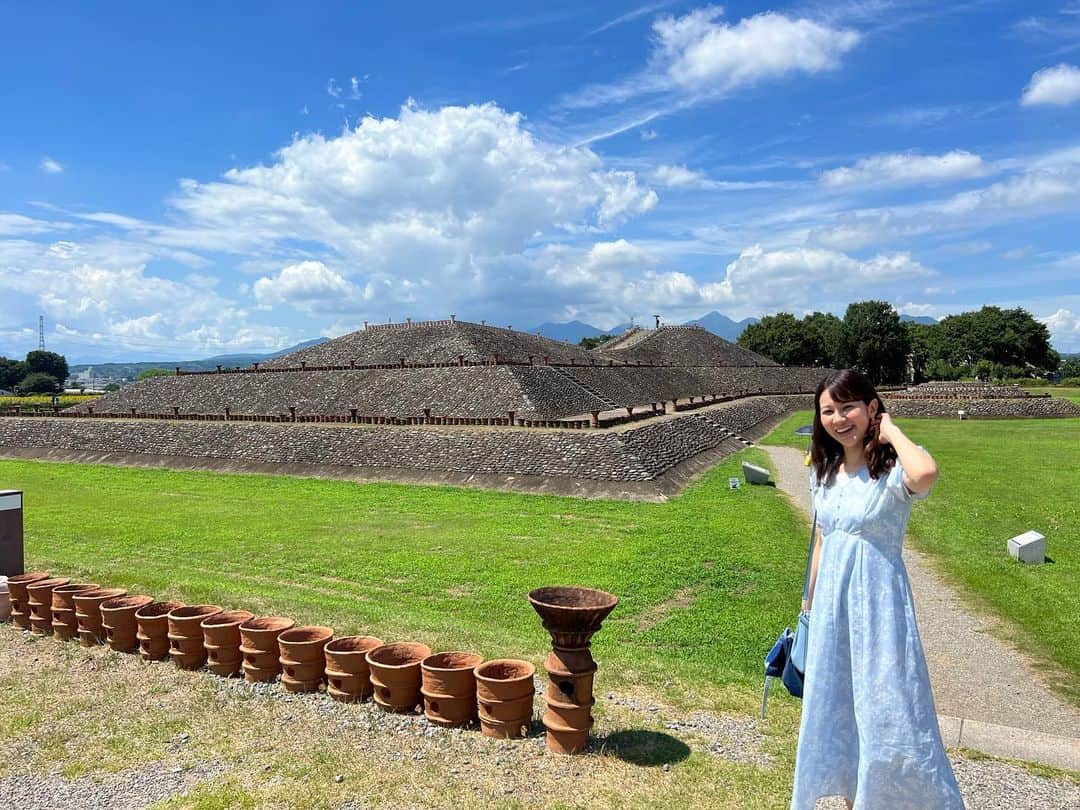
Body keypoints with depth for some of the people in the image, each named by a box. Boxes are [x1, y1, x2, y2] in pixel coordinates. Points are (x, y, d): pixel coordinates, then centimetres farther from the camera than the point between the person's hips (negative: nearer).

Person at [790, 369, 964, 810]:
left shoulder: (891, 469, -15)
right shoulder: (825, 472, 5)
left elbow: (925, 474, -41)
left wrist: (891, 430, -22)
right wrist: (810, 603, 19)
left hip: (878, 603, -6)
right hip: (832, 605, 7)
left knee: (888, 715, 0)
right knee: (835, 709, 17)